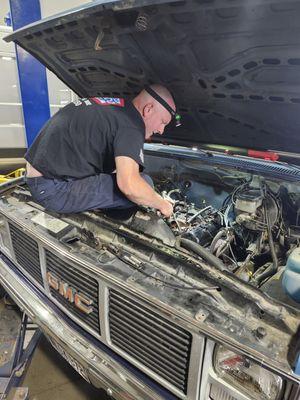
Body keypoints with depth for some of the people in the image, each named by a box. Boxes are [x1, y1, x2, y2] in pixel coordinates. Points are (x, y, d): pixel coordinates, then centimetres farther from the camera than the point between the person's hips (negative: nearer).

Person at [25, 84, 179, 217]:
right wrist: (162, 204, -10)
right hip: (55, 189, -10)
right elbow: (130, 185, -28)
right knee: (143, 184, -14)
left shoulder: (112, 106, 13)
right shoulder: (130, 124, -16)